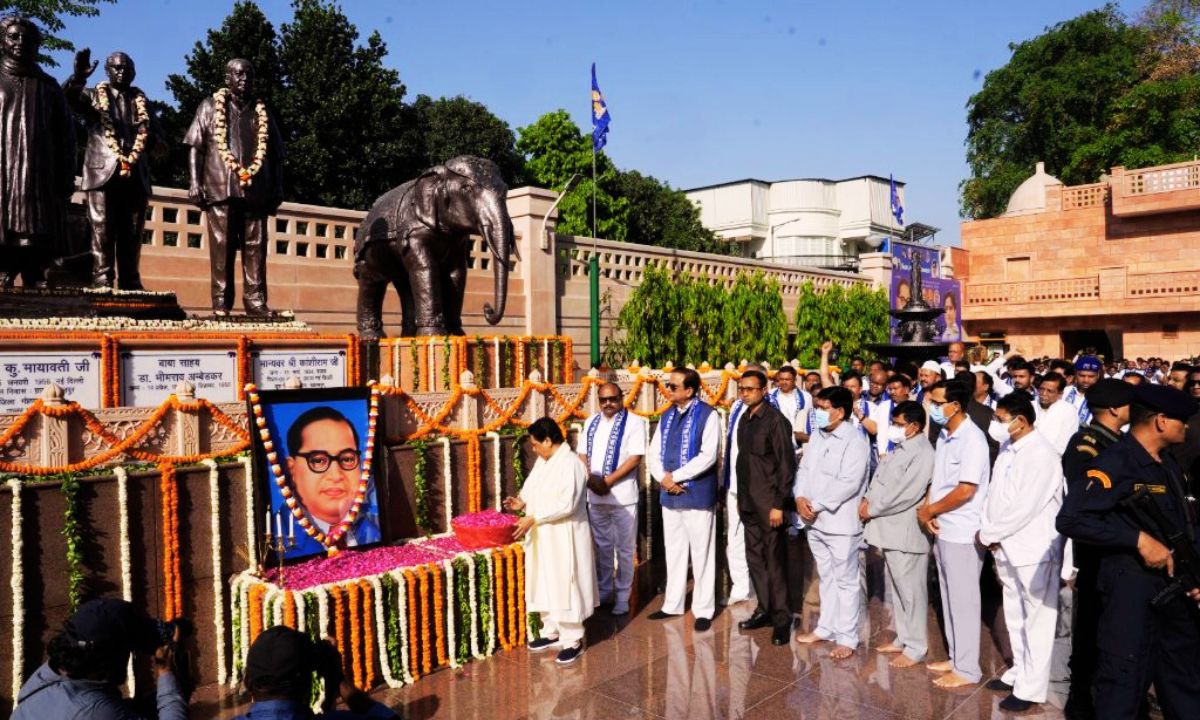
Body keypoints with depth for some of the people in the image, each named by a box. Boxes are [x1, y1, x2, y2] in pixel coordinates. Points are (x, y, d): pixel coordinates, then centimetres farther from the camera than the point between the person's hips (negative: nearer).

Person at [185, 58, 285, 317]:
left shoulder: (262, 112, 17)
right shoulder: (210, 107, 12)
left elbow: (276, 155, 17)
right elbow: (195, 148, 6)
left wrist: (277, 188, 9)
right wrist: (195, 183, -4)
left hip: (256, 190, 2)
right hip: (220, 188, -2)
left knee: (255, 247, -1)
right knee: (221, 246, -2)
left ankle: (255, 300, 2)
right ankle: (221, 302, 1)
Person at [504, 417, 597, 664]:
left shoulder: (570, 464, -20)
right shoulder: (543, 461, 8)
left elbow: (566, 504, -26)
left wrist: (533, 519, -24)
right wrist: (524, 502, 0)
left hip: (564, 537, -9)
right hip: (544, 537, 9)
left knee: (565, 585, 0)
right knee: (545, 584, 16)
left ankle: (573, 640, 12)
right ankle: (552, 632, 30)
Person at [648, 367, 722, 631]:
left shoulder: (707, 415, -10)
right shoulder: (667, 417, 11)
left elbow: (708, 456, -18)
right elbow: (654, 453, 10)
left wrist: (675, 477, -14)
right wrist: (663, 478, -9)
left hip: (697, 495, -6)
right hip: (669, 495, 6)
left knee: (701, 554, 4)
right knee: (674, 551, 15)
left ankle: (703, 609, 16)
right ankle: (672, 604, 27)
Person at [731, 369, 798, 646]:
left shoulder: (775, 420, -12)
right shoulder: (744, 419, 10)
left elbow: (787, 464, -14)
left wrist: (779, 504, -16)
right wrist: (740, 497, 14)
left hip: (769, 503, -7)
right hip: (748, 502, 7)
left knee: (774, 561, 0)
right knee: (755, 558, 13)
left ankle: (781, 617, 11)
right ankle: (764, 609, 25)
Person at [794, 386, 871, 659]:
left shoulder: (855, 440, -14)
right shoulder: (817, 436, 10)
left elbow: (849, 483, -22)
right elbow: (804, 468, 10)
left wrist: (816, 505, -18)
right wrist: (800, 498, -8)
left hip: (840, 522, -7)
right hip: (814, 522, 8)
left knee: (845, 581, 3)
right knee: (826, 578, 19)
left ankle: (847, 638, 12)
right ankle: (826, 627, 31)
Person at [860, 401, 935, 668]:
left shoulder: (923, 453, -17)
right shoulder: (898, 449, 12)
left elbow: (905, 494, -22)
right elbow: (879, 477, 15)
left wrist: (873, 509, -14)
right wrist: (867, 499, -3)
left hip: (907, 532, -9)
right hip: (889, 529, 9)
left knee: (911, 590, 2)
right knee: (896, 587, 18)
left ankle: (916, 647, 14)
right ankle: (903, 638, 31)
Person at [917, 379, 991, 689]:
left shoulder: (972, 439, -18)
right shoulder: (944, 436, 8)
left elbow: (966, 490, -22)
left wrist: (929, 510, -12)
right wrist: (928, 509, -3)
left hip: (963, 534, -8)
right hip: (942, 530, 8)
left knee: (963, 601, 3)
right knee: (949, 599, 17)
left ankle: (967, 669, 16)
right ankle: (956, 657, 31)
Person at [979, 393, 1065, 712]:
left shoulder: (1041, 454, -18)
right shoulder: (1007, 448, 7)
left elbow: (1024, 508, -22)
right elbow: (995, 494, 9)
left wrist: (989, 534, -12)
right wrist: (990, 534, -3)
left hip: (1034, 551, -8)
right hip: (1007, 547, 8)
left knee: (1036, 620, 3)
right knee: (1015, 618, 19)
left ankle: (1031, 688, 13)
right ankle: (1019, 672, 34)